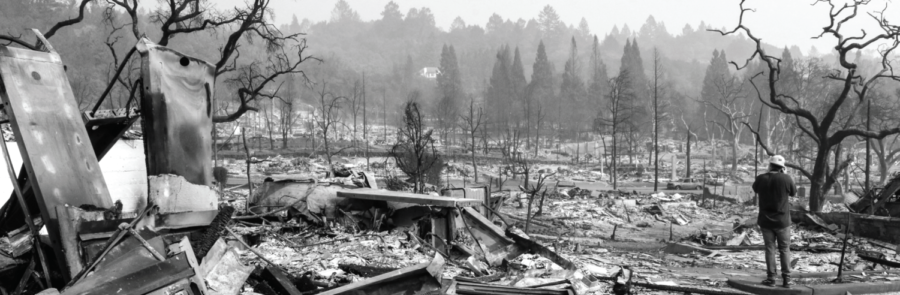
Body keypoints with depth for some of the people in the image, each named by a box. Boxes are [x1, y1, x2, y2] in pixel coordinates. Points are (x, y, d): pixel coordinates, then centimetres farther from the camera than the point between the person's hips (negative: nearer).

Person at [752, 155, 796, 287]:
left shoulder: (761, 179, -7)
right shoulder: (786, 178, -13)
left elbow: (755, 189, 15)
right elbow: (793, 193, 5)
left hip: (766, 221, 1)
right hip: (782, 220, -1)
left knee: (769, 249, 8)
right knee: (785, 250, 7)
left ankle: (771, 278, 8)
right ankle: (786, 279, 7)